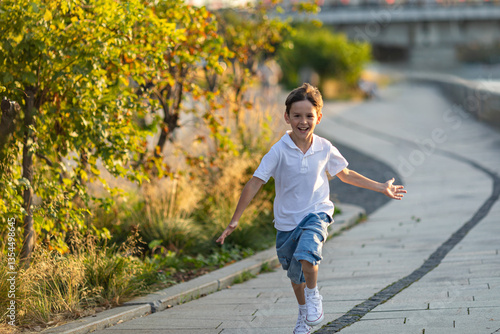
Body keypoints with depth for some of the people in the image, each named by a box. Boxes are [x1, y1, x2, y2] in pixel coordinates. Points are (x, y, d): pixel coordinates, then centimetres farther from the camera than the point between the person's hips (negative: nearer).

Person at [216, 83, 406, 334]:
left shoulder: (324, 149, -6)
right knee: (295, 275, 18)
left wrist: (381, 188, 14)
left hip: (317, 213, -1)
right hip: (287, 220, 1)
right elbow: (255, 183, -16)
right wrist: (234, 221, -20)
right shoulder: (279, 151, -15)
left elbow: (345, 174, 12)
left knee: (306, 255, -30)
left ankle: (314, 295, -1)